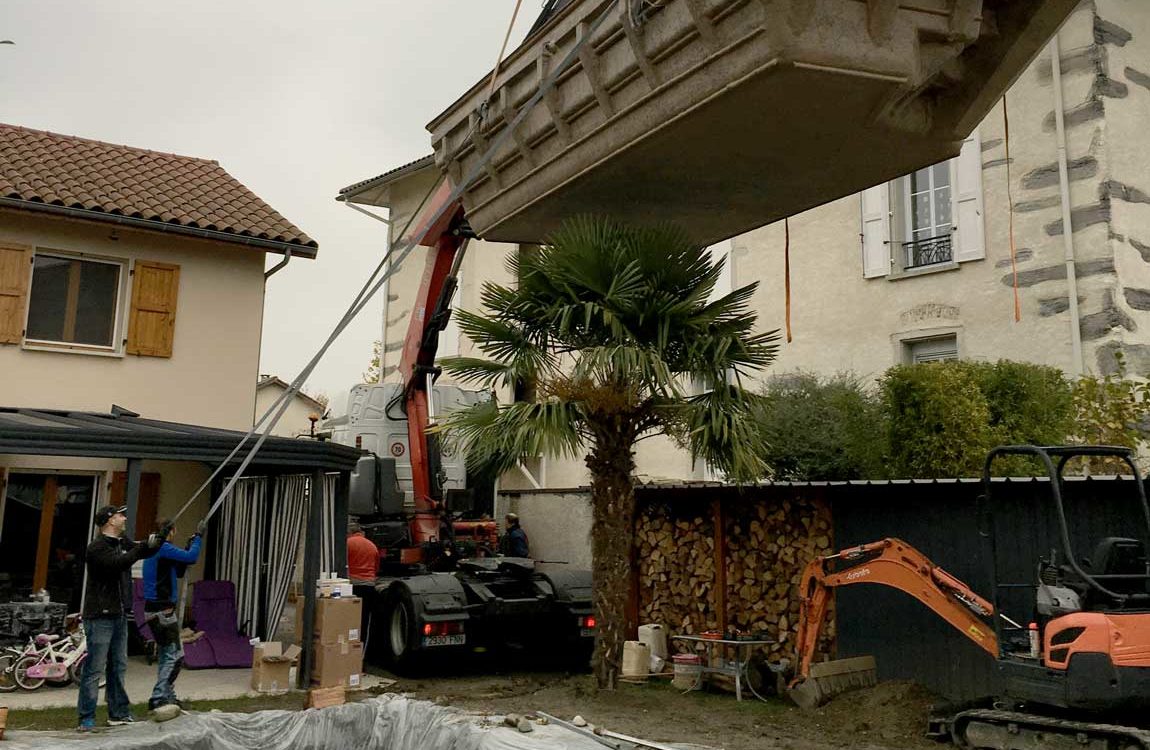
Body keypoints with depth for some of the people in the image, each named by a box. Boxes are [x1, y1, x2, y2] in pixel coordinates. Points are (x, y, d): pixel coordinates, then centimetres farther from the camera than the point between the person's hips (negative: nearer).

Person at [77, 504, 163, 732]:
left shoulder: (122, 543, 13)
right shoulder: (97, 547, -12)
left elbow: (144, 551, 20)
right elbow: (118, 563, -26)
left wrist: (157, 541, 1)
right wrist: (144, 546, -22)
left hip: (120, 615, 9)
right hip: (100, 617, -9)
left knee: (118, 666, 12)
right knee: (95, 668, -5)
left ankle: (119, 714, 19)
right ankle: (86, 719, 1)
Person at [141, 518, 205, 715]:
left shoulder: (153, 549, 16)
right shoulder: (163, 548, -14)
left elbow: (178, 572, 22)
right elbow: (191, 557, -19)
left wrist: (189, 546, 15)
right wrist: (198, 537, -6)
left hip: (153, 609, 10)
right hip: (163, 609, -10)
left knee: (165, 655, 15)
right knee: (175, 655, -8)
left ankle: (168, 697, 21)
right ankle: (158, 697, -10)